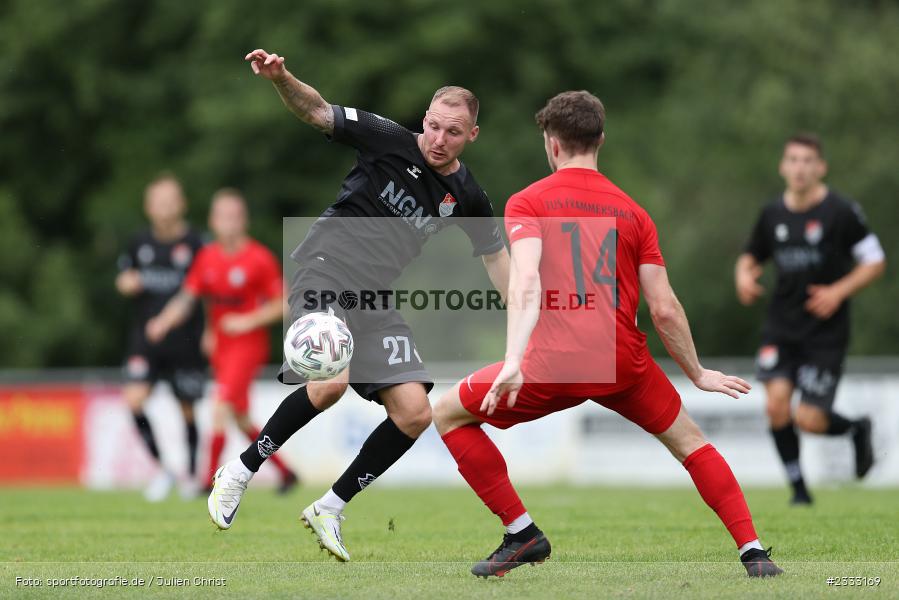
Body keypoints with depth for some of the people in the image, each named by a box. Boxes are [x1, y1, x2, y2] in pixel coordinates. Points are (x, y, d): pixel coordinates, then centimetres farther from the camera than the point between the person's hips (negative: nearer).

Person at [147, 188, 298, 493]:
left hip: (248, 345, -6)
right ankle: (285, 472, 28)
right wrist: (164, 321, -16)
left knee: (221, 408, -20)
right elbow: (187, 297, 1)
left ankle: (212, 480, -18)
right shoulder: (207, 257, 4)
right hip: (221, 346, 6)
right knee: (241, 419, 12)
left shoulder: (260, 258, -11)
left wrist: (249, 321, -19)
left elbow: (282, 305, -8)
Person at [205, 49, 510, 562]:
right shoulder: (391, 141, -8)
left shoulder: (466, 196, 6)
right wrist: (281, 78, -30)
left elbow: (497, 256, 20)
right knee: (331, 383, -30)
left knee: (415, 412, -7)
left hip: (378, 298, 6)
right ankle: (240, 472, -9)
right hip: (327, 270, -6)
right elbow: (317, 111, -10)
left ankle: (330, 509, 9)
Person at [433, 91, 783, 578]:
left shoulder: (527, 203, 5)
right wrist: (698, 375, 22)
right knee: (689, 441, 25)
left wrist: (513, 363, -22)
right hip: (623, 364, 3)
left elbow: (526, 283, -13)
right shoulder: (633, 212, 13)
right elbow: (664, 310, 9)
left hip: (552, 367, -3)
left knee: (448, 414, 18)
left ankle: (522, 534, 13)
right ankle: (753, 552, 13)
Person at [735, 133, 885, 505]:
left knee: (808, 420, -8)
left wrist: (839, 292, -16)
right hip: (781, 327, 3)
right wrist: (744, 276, -2)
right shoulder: (772, 214, 6)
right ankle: (798, 489, 1)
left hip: (826, 332, -3)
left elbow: (875, 262, -3)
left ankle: (856, 430, 27)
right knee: (777, 402, -16)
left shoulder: (841, 212, -7)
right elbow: (750, 256, 21)